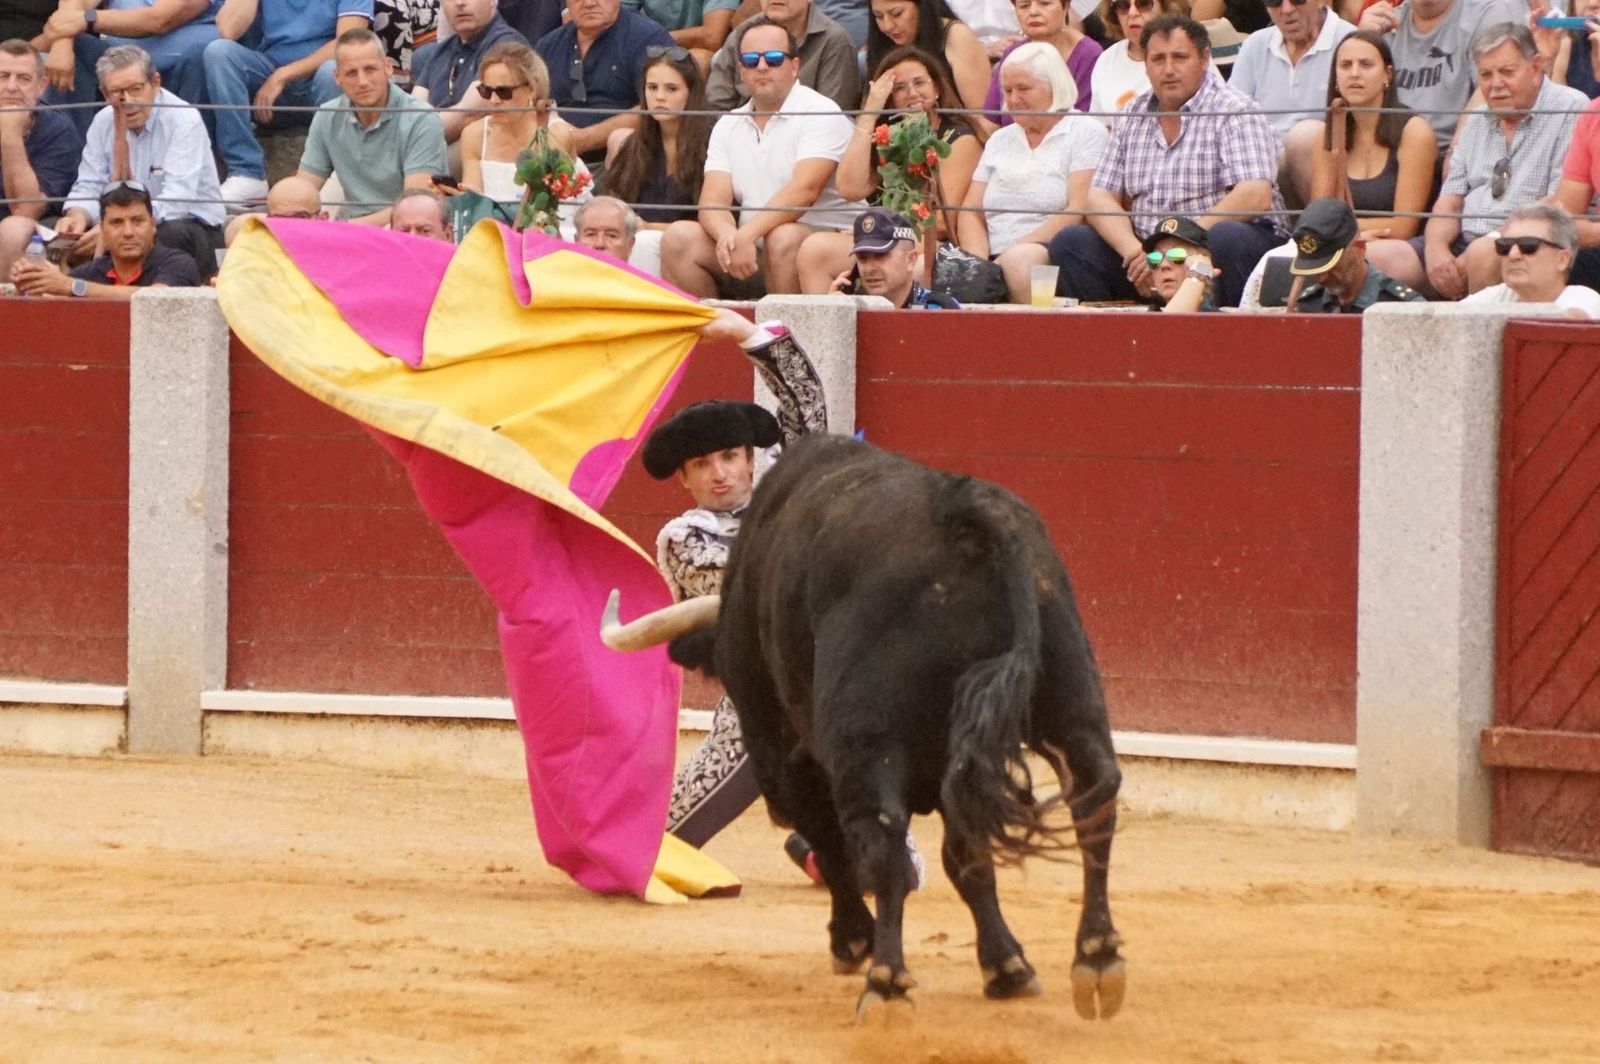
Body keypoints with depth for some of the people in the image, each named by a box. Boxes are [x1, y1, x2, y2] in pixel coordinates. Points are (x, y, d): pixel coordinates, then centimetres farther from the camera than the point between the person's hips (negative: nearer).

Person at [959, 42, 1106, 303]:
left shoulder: (1086, 132, 5)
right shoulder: (1000, 140, 25)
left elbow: (1078, 211, -7)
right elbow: (971, 213, 16)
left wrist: (1017, 248, -14)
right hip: (994, 260, 4)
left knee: (1018, 261, -40)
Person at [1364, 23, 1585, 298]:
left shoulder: (1571, 109, -5)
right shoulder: (1478, 121, 19)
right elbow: (1450, 202, 17)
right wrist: (1435, 248, -7)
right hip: (1462, 242, 7)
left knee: (1483, 254, -39)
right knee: (1373, 256, -12)